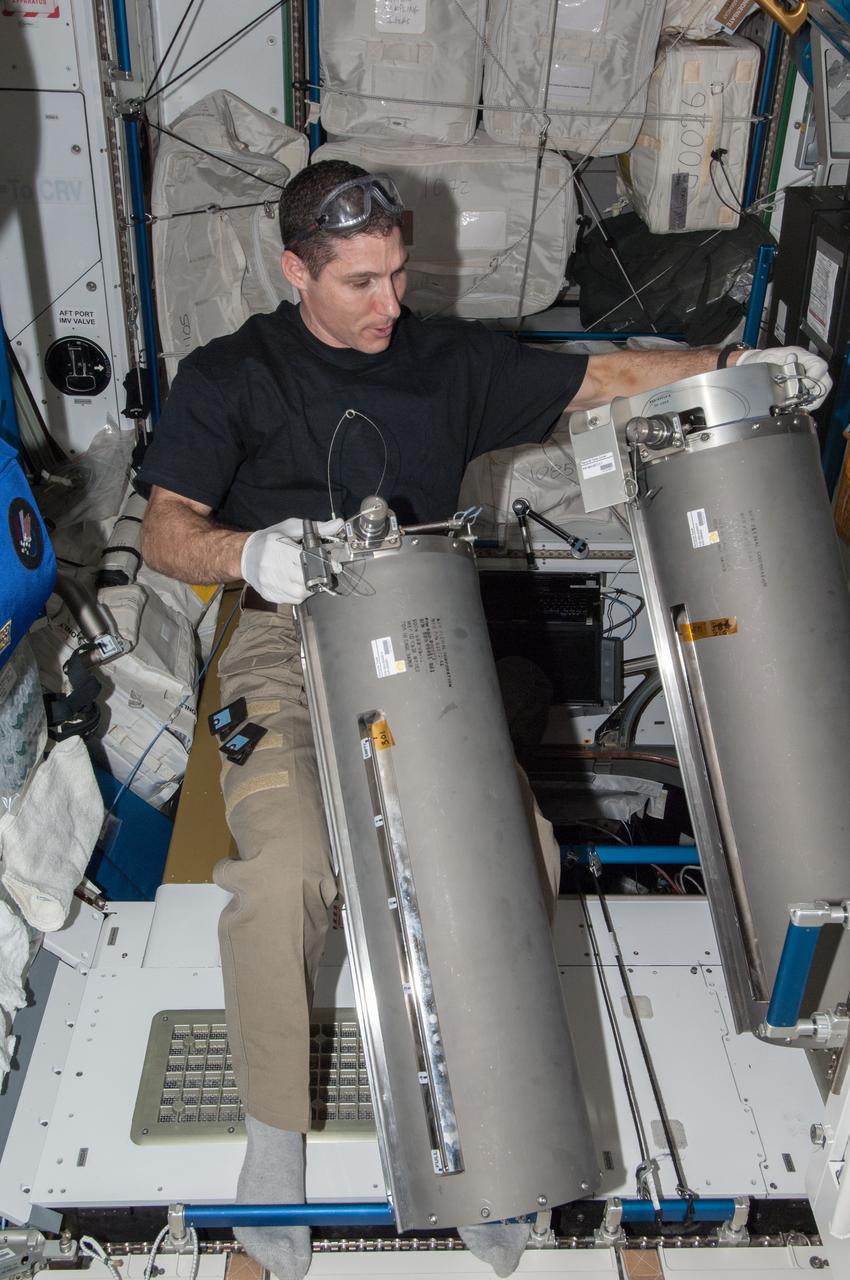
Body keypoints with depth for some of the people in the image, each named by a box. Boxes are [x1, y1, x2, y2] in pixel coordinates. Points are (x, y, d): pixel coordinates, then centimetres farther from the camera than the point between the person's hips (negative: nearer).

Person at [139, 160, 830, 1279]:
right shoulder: (229, 377, 6)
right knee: (284, 873, -28)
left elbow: (606, 377, 13)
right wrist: (251, 551, -23)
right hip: (287, 644, -2)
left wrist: (734, 364, 0)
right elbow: (165, 532, -1)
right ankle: (275, 1128, 0)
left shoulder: (450, 359, 12)